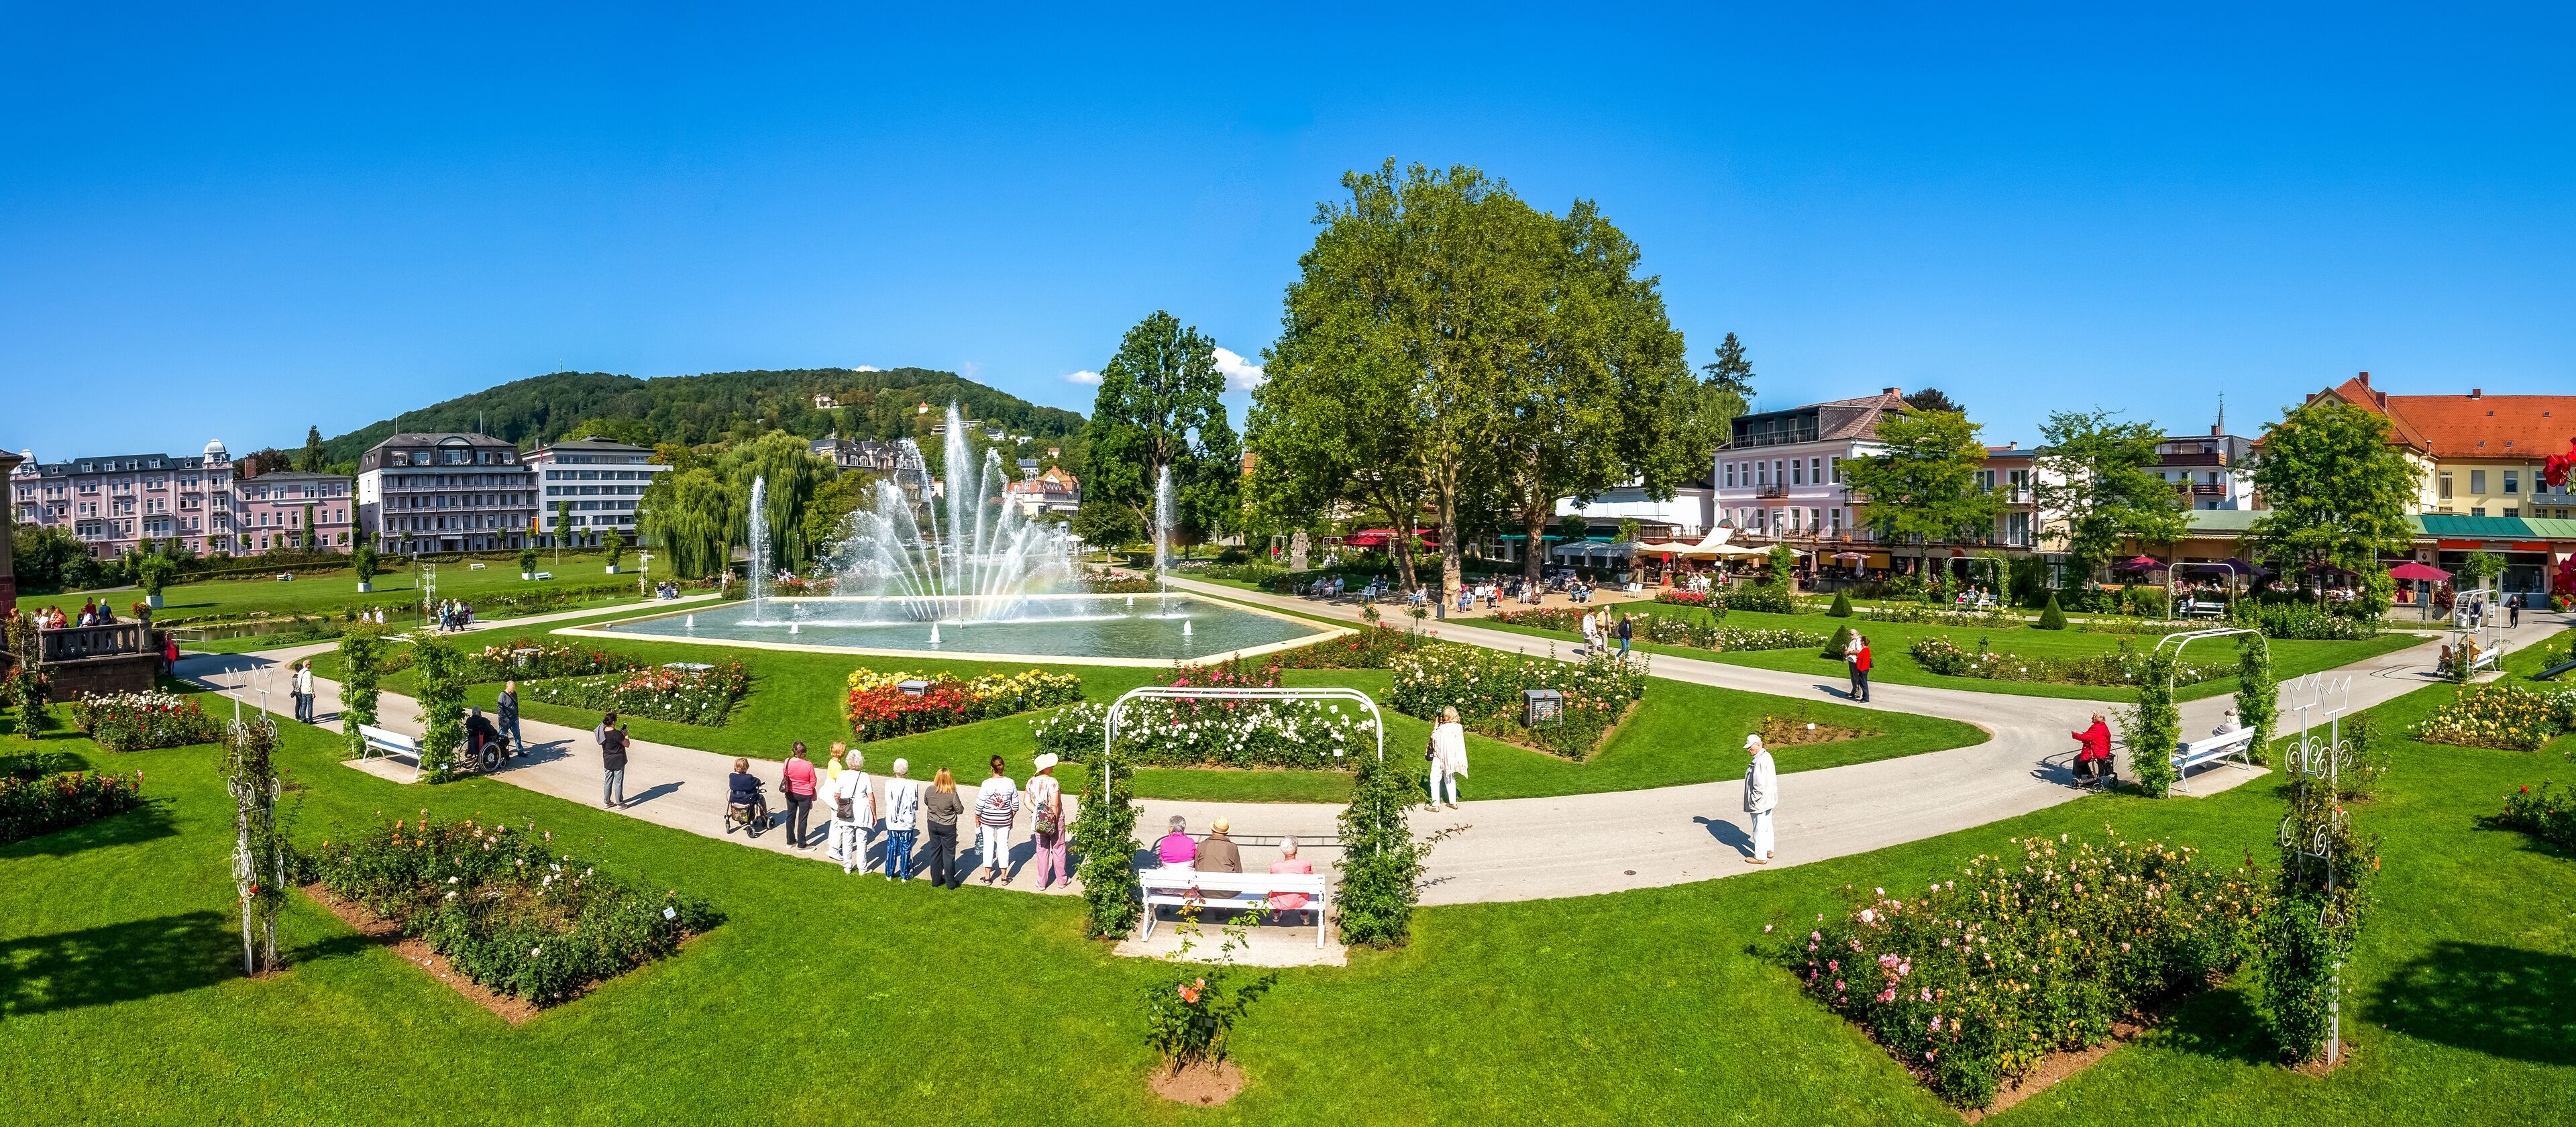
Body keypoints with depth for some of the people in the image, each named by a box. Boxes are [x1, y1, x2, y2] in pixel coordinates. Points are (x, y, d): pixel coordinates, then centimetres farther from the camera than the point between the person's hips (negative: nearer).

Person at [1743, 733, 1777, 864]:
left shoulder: (1760, 761, -26)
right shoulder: (1767, 756, 7)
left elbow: (1760, 784, -27)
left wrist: (1754, 799, -18)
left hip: (1759, 802, -10)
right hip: (1769, 799, 10)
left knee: (1759, 829, 0)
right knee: (1767, 826, 21)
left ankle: (1760, 857, 8)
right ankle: (1768, 850, 34)